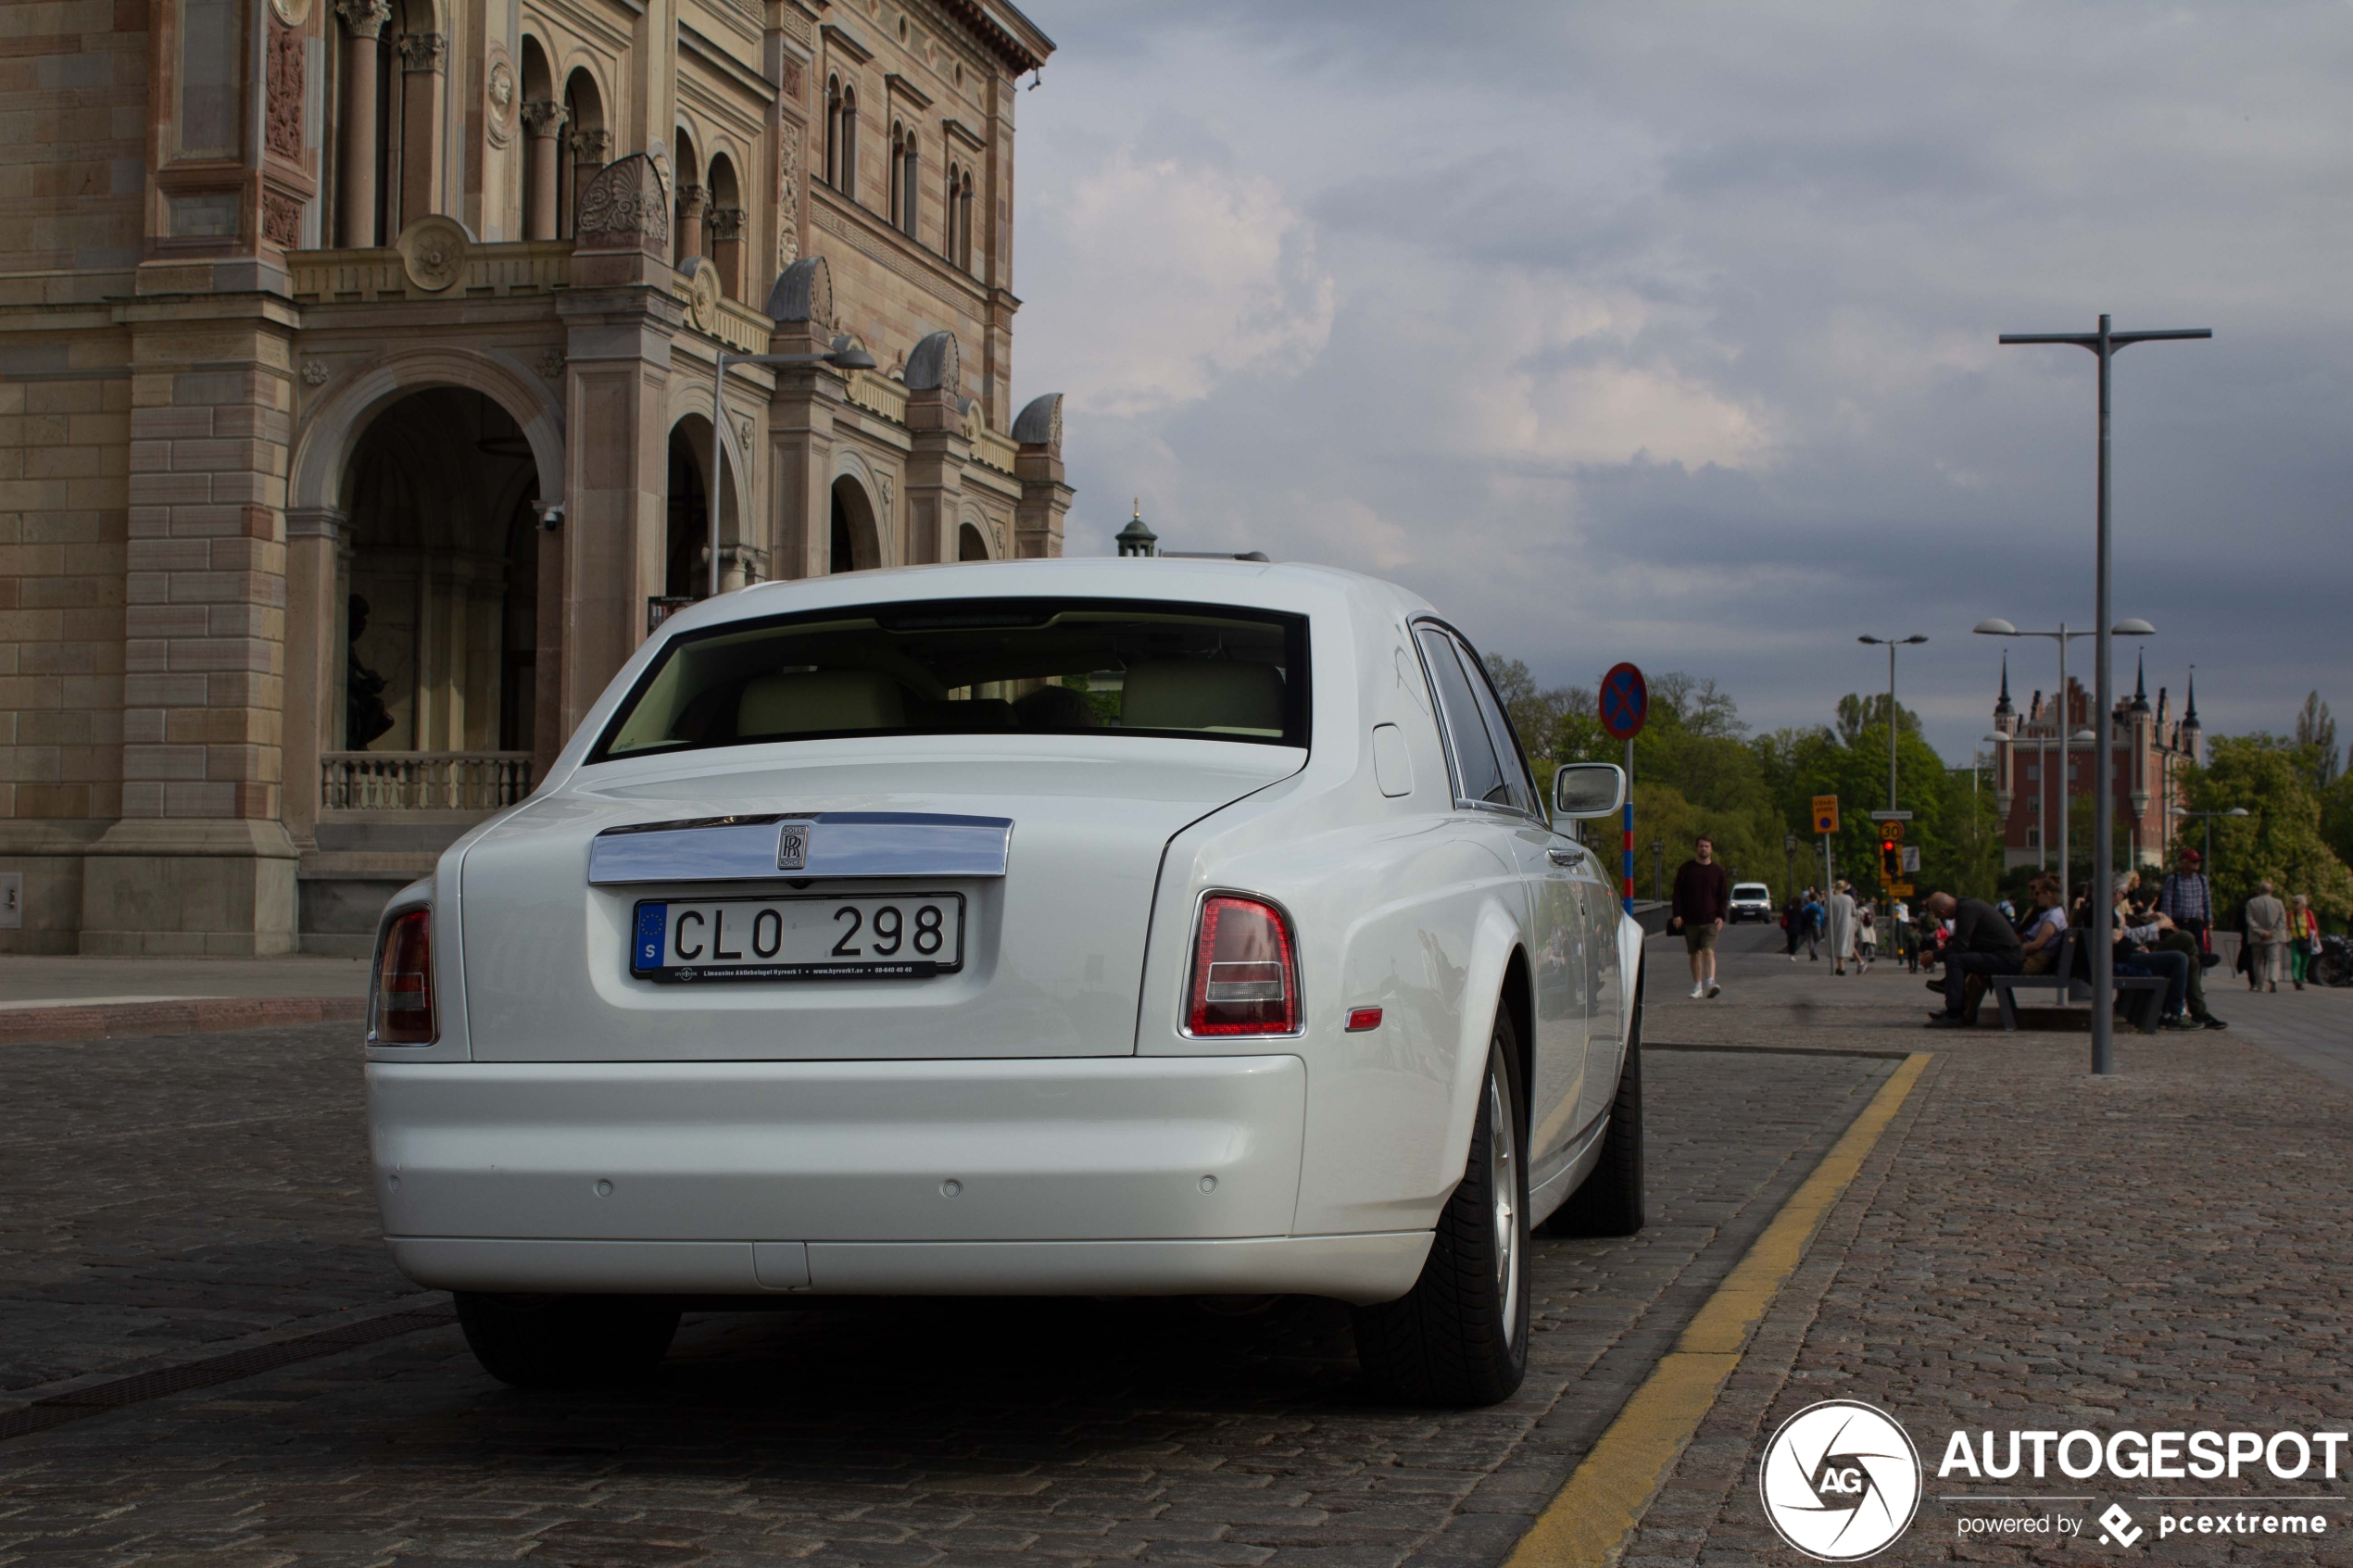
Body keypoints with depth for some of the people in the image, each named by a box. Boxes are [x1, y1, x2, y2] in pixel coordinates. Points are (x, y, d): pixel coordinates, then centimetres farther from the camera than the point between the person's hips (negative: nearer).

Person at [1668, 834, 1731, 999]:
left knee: (1709, 951, -15)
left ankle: (1710, 984, -25)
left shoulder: (1719, 872, 7)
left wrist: (1721, 916, -4)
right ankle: (1697, 987, 12)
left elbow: (1724, 897, 9)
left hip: (1710, 921, -1)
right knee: (1695, 954, 6)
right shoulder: (1685, 869, 6)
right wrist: (1677, 914, -4)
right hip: (1690, 920, 1)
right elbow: (1678, 893, 6)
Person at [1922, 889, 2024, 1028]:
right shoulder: (1969, 904, 14)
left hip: (2007, 958, -11)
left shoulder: (1967, 909, -16)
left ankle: (1954, 1015, -19)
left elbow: (1960, 946, -19)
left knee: (1954, 960, -19)